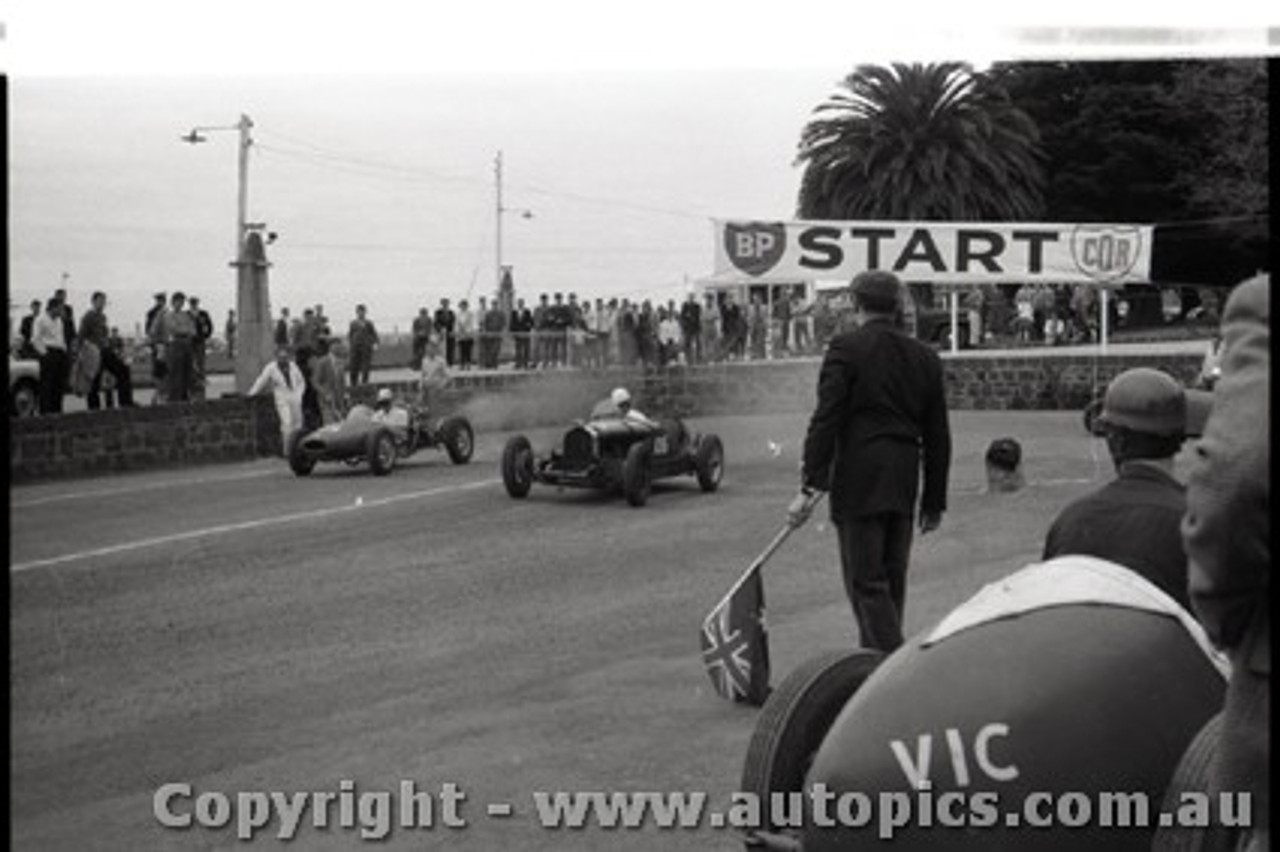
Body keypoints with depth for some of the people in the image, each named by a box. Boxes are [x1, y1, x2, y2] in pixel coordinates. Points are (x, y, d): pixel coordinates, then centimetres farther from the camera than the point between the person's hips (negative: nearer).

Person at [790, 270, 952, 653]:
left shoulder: (845, 349, -6)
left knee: (866, 583, -3)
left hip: (858, 484, -6)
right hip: (904, 486, 6)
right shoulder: (925, 357, 11)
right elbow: (937, 437, 12)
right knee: (892, 581, 15)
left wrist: (810, 486, -14)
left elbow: (825, 420, -14)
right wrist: (934, 501, 18)